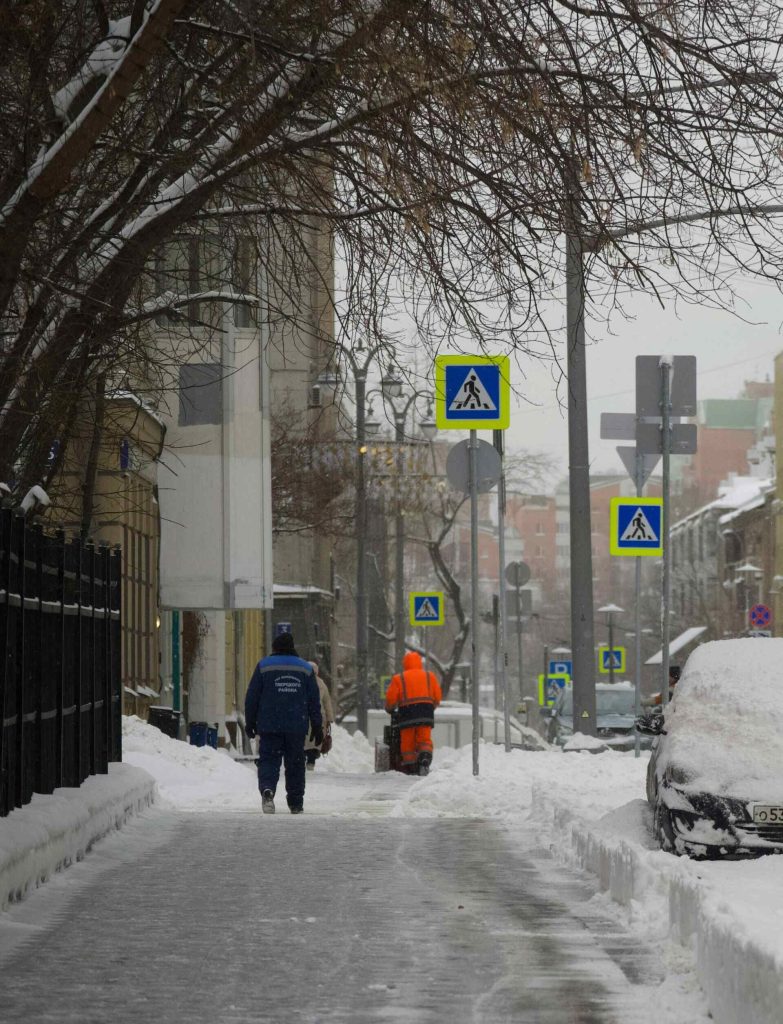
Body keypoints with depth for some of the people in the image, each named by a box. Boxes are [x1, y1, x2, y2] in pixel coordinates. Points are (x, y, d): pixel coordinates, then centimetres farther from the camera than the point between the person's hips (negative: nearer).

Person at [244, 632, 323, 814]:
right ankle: (296, 804, 14)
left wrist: (250, 723, 8)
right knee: (295, 764, 10)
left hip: (269, 726, -2)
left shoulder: (264, 666, 1)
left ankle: (267, 789, -29)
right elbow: (314, 702, 8)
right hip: (297, 727, 2)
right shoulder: (306, 669, 7)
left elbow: (252, 698, 1)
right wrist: (317, 728, 13)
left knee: (268, 760, -2)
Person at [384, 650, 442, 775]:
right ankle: (425, 760, -24)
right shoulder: (429, 677, 12)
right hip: (426, 712, 1)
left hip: (407, 711, -1)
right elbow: (438, 697, 10)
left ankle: (410, 768, 3)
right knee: (425, 740, 0)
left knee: (408, 742, 5)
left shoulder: (398, 679, 6)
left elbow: (391, 698, 2)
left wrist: (390, 709, 22)